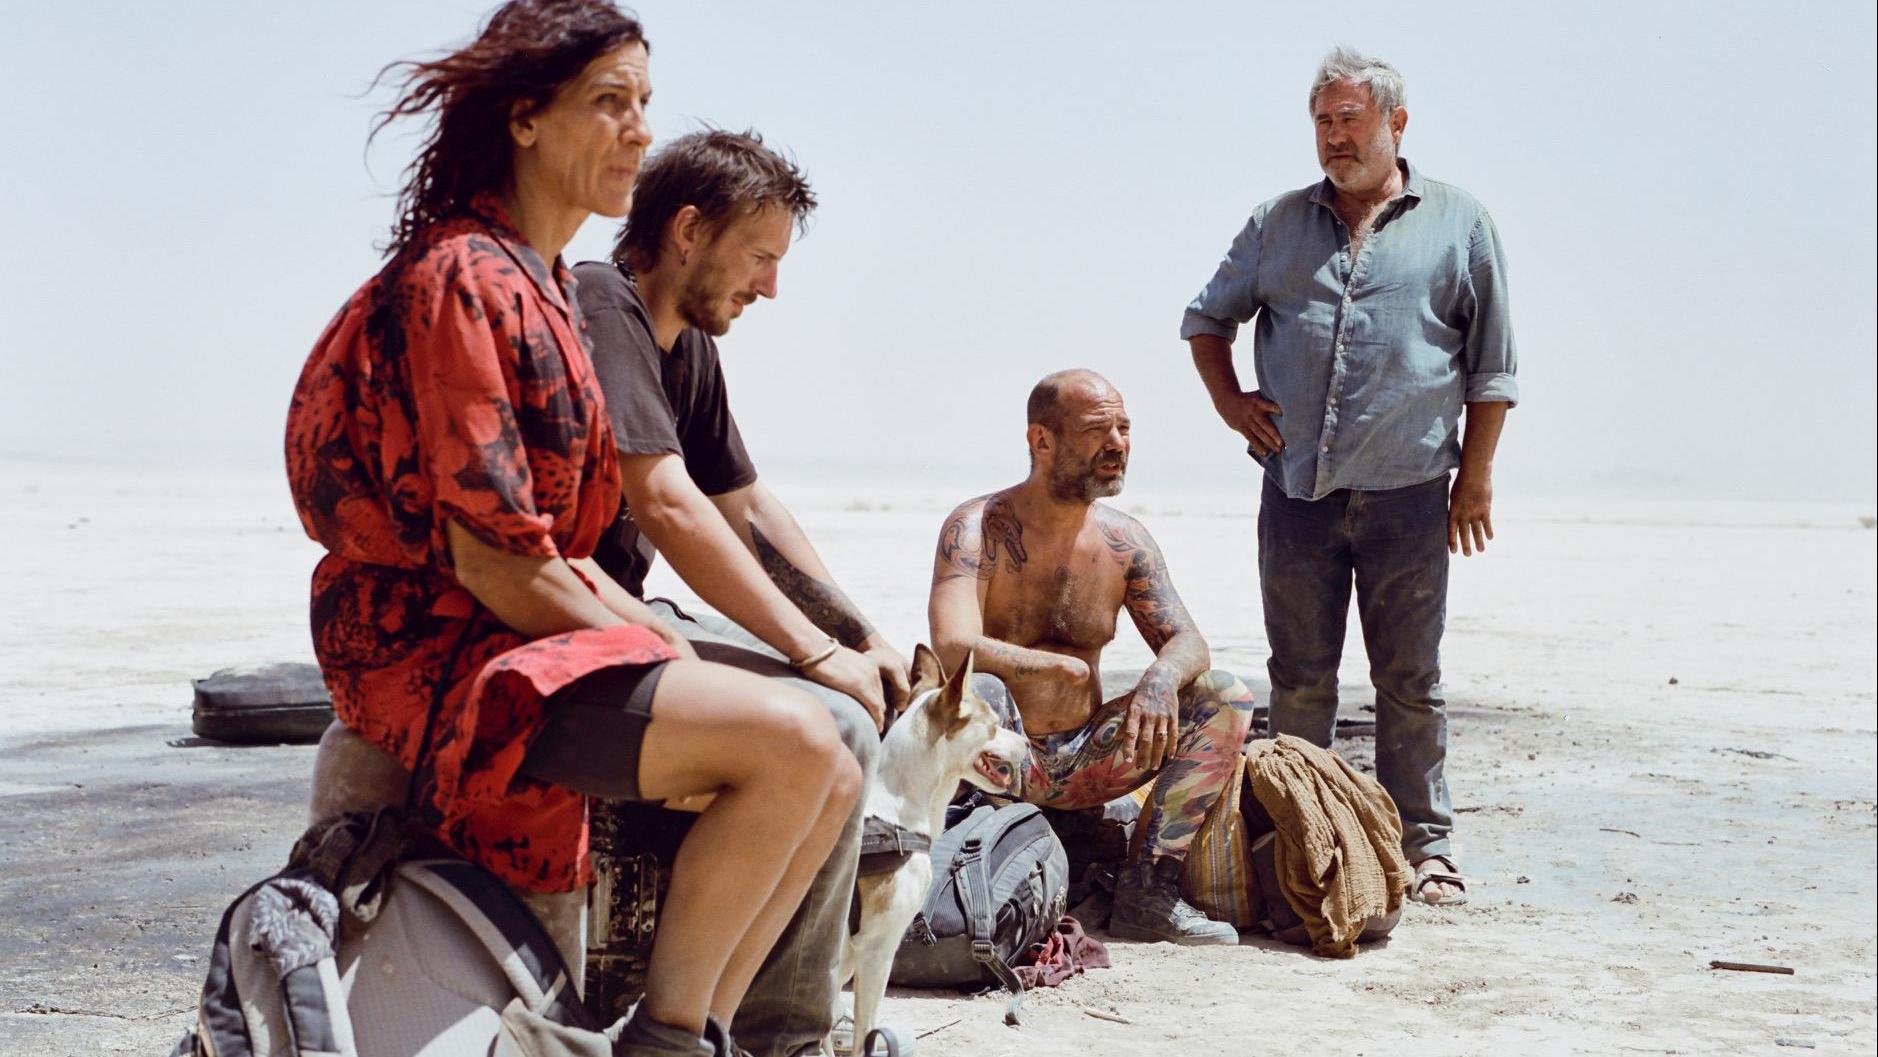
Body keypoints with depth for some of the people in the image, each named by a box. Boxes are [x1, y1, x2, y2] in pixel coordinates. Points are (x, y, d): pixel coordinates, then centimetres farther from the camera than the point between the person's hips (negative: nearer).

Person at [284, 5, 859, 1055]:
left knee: (834, 782, 3)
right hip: (438, 654, -10)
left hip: (531, 635, 10)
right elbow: (489, 558, -20)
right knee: (792, 740, -25)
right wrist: (660, 665, -12)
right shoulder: (461, 280, -14)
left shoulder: (549, 288, 17)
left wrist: (665, 638, 4)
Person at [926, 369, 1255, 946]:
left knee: (1227, 699, -7)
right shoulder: (978, 528, -14)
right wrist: (1067, 666, -21)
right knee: (977, 693, -38)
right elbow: (953, 647, -28)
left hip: (1083, 762, 6)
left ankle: (1148, 891, -10)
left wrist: (1162, 676, -24)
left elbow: (1187, 641, 0)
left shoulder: (1125, 541, 3)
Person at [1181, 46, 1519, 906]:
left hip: (1409, 493, -2)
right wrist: (1228, 401, 6)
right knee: (1299, 677, 7)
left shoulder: (1457, 223, 6)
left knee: (1409, 681, 4)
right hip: (1296, 489, 2)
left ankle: (1424, 844, 11)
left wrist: (1476, 474, 1)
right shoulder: (1280, 223, 12)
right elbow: (1207, 317, 22)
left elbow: (1490, 367, 6)